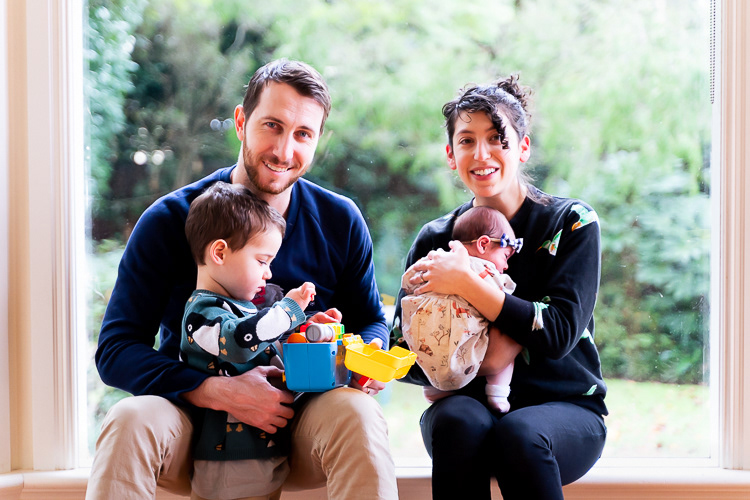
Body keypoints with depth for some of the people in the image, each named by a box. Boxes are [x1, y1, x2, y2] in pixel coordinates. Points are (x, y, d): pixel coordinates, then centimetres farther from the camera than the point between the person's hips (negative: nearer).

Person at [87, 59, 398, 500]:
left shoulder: (340, 221, 0)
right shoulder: (169, 220, -7)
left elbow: (372, 321, 12)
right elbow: (116, 349, -12)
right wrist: (218, 392, -26)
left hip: (299, 422, 1)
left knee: (357, 413, -32)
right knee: (130, 421, -33)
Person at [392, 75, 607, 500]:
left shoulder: (572, 223, -1)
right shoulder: (435, 240, 7)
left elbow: (559, 334, -13)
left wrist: (465, 282, -20)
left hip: (564, 406, -2)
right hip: (469, 400, 2)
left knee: (519, 434, -35)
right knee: (458, 422, -33)